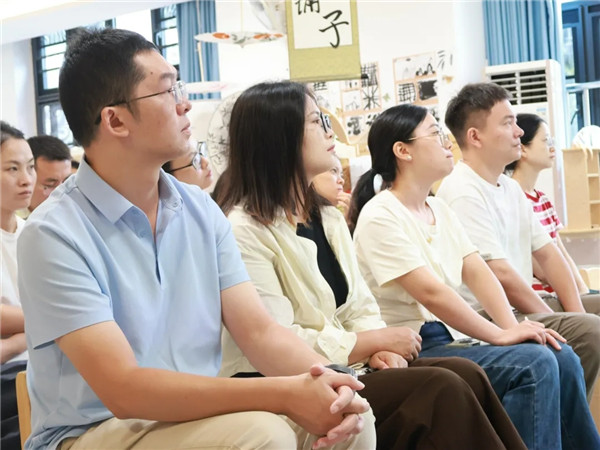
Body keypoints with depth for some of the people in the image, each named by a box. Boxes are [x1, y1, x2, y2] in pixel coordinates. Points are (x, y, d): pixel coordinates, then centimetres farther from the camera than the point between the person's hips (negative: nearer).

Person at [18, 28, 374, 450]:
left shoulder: (202, 210, 2)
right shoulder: (55, 234, -17)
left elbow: (259, 331, -2)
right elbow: (123, 390, -24)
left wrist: (324, 378, -24)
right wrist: (286, 394, -30)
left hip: (200, 416, 5)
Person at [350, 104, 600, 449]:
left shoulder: (439, 208, 13)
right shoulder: (380, 215, -14)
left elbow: (477, 272, 6)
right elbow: (431, 293, -21)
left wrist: (513, 328, -9)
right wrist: (501, 335, -18)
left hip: (454, 335, 8)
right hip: (416, 349, -8)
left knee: (563, 358, -7)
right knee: (534, 364, -23)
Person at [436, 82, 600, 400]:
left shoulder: (510, 188, 13)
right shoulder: (462, 193, -16)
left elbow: (547, 254, 15)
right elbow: (499, 274, -20)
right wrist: (554, 323, -12)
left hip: (520, 308, 10)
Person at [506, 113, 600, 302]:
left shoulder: (543, 200, 17)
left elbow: (562, 255, 15)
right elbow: (541, 269, -15)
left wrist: (583, 290, 2)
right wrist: (578, 289, -4)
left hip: (557, 295, 9)